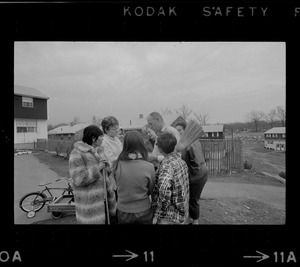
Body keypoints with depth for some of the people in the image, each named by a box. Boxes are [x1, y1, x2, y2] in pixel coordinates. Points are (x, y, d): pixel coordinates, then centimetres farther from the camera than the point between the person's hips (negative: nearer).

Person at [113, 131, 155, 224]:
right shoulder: (149, 167, -21)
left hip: (123, 212, 2)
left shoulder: (118, 164, -17)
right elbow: (151, 191, -5)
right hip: (143, 211, -1)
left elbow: (118, 185, -3)